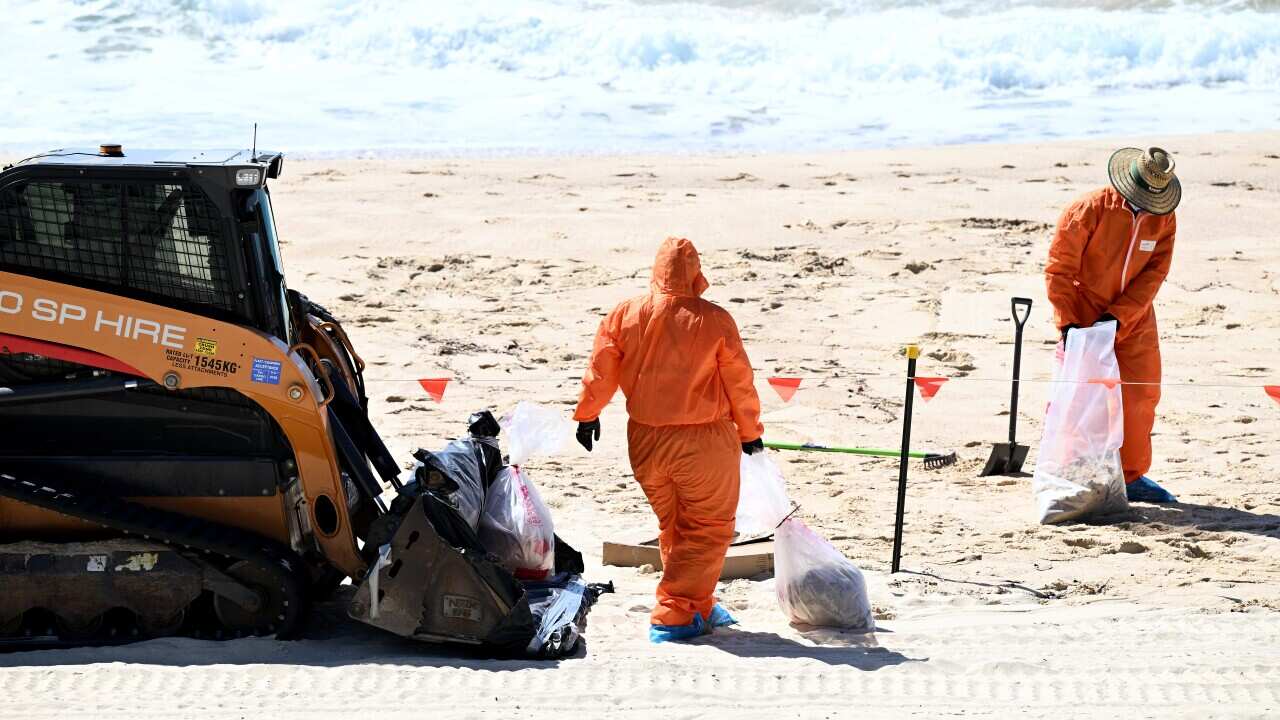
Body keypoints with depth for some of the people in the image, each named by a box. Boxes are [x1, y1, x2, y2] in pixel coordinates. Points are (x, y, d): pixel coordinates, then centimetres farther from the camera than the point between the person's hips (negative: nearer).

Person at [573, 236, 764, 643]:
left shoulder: (624, 315, -5)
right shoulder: (714, 320, -13)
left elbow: (601, 372, 4)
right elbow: (740, 383, -4)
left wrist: (587, 414, 22)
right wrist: (750, 431, 12)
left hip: (646, 441, 4)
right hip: (705, 442, -4)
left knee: (672, 528, 20)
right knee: (708, 529, 7)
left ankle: (699, 607, 30)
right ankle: (673, 616, 1)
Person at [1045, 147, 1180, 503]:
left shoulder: (1164, 218, -5)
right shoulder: (1090, 210, -19)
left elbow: (1154, 272, -8)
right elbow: (1059, 268, -15)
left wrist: (1119, 316, -19)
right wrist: (1067, 323, -20)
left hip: (1133, 318, 5)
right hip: (1084, 315, -5)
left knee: (1141, 394, 6)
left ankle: (1132, 476, 19)